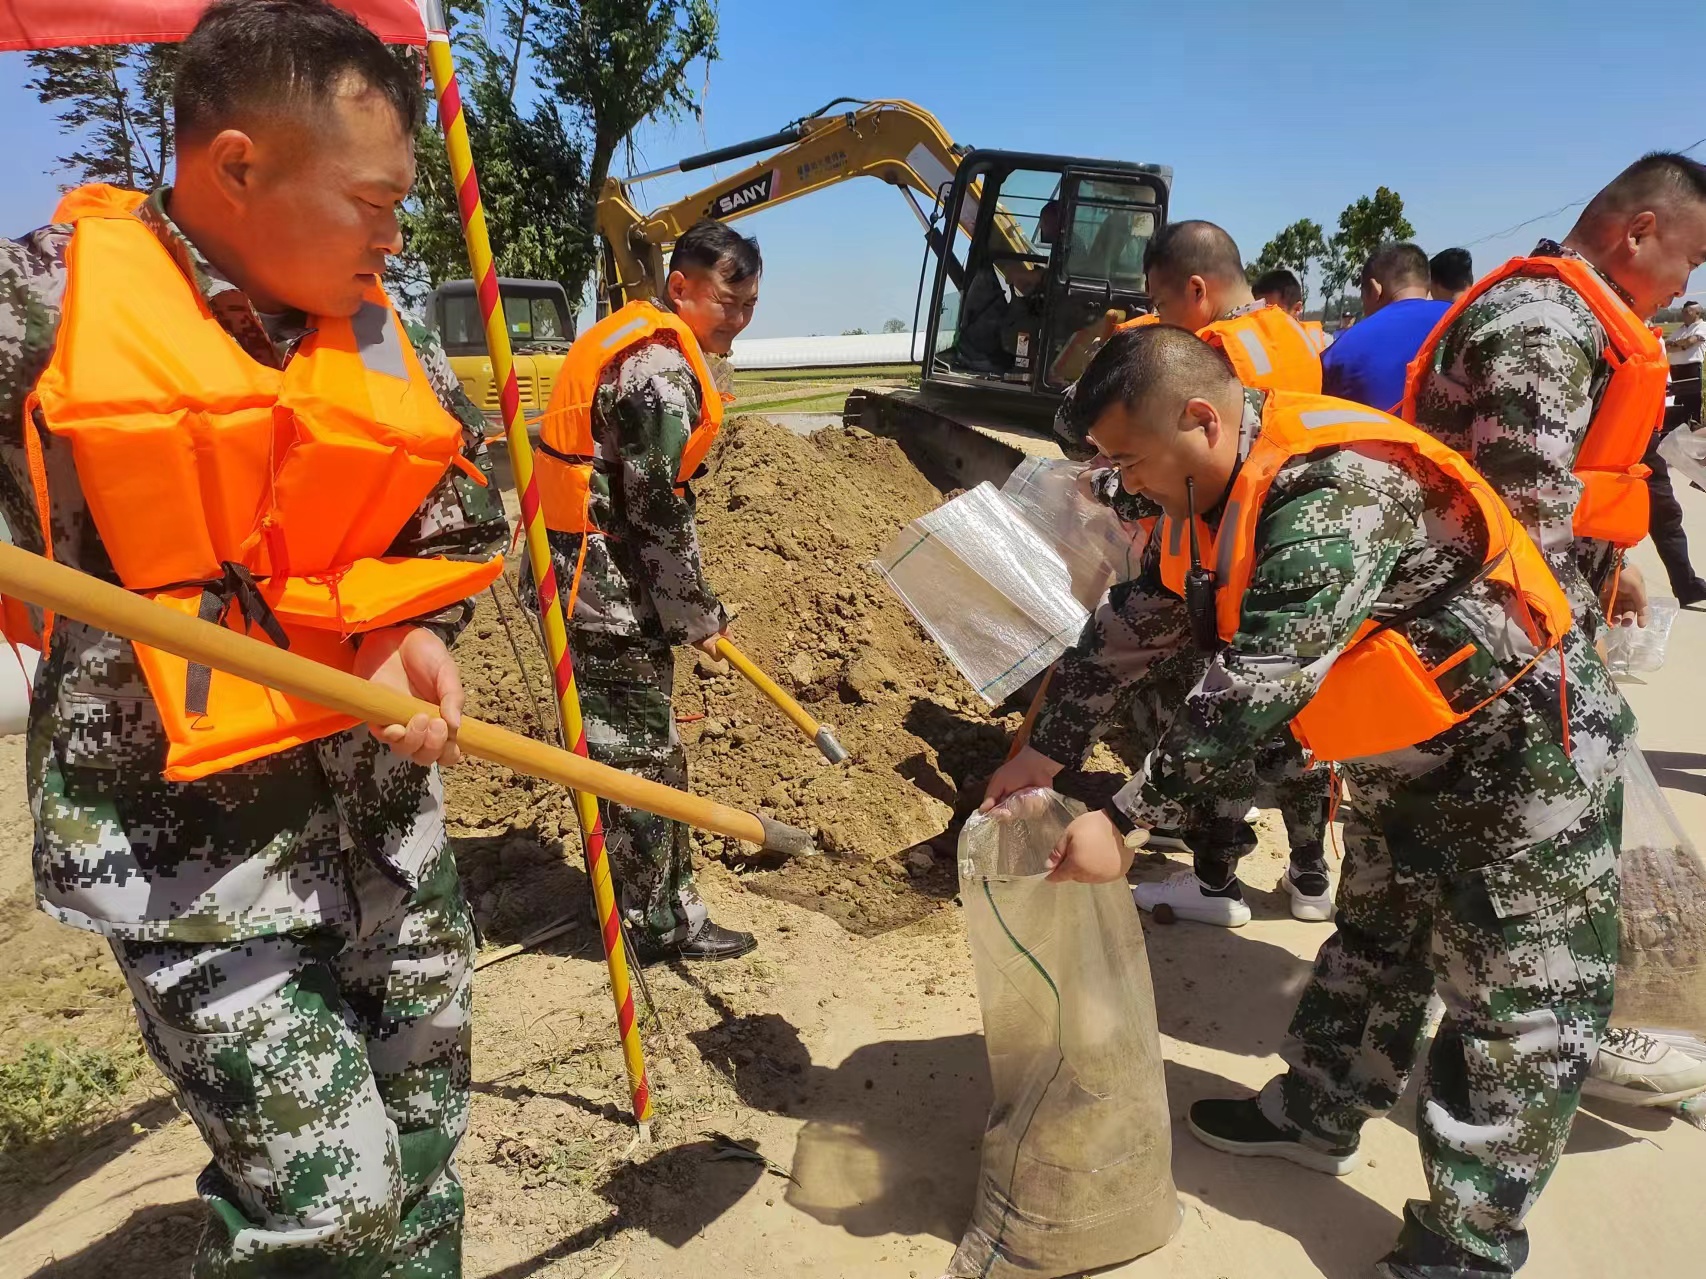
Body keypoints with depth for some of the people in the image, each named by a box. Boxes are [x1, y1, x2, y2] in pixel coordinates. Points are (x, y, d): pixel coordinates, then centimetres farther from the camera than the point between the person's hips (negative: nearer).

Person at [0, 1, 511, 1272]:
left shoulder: (376, 329, 5)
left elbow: (465, 494, 12)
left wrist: (416, 628, -4)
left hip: (385, 809, 5)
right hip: (187, 845, -4)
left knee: (419, 1162, 17)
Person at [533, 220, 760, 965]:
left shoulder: (634, 341, 14)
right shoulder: (660, 369, -18)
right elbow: (658, 512, -20)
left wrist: (684, 608, 19)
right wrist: (697, 618, -9)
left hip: (581, 578, 10)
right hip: (610, 592, -10)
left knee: (615, 749, 19)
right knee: (644, 756, 1)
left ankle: (632, 903, 34)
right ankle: (661, 924, 15)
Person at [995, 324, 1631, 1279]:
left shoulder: (1336, 491, -34)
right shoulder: (1219, 484, -5)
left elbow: (1253, 687, -38)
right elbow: (1147, 635, 0)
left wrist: (1125, 822, -34)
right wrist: (1048, 753, -3)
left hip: (1524, 744, -9)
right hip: (1407, 753, 9)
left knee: (1518, 1006, 1)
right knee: (1375, 944, 21)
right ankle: (1318, 1116, 37)